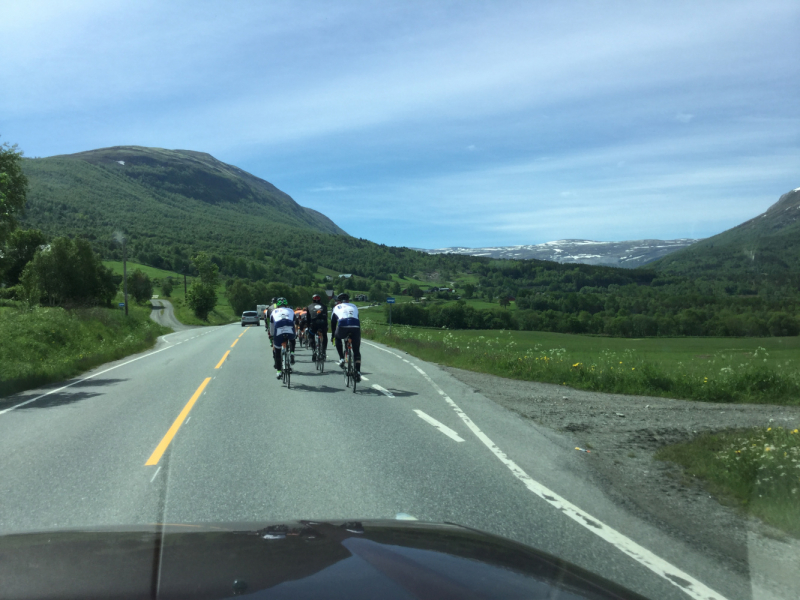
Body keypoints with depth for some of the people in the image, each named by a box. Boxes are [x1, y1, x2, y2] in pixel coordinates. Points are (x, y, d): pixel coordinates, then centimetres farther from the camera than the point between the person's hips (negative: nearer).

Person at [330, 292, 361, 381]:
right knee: (356, 351, 15)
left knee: (338, 338, 34)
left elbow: (333, 323, 31)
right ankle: (358, 372, 2)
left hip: (343, 326, -1)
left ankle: (341, 358, 21)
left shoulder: (336, 307, 28)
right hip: (356, 326, 1)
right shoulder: (354, 306, 33)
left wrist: (332, 336, 42)